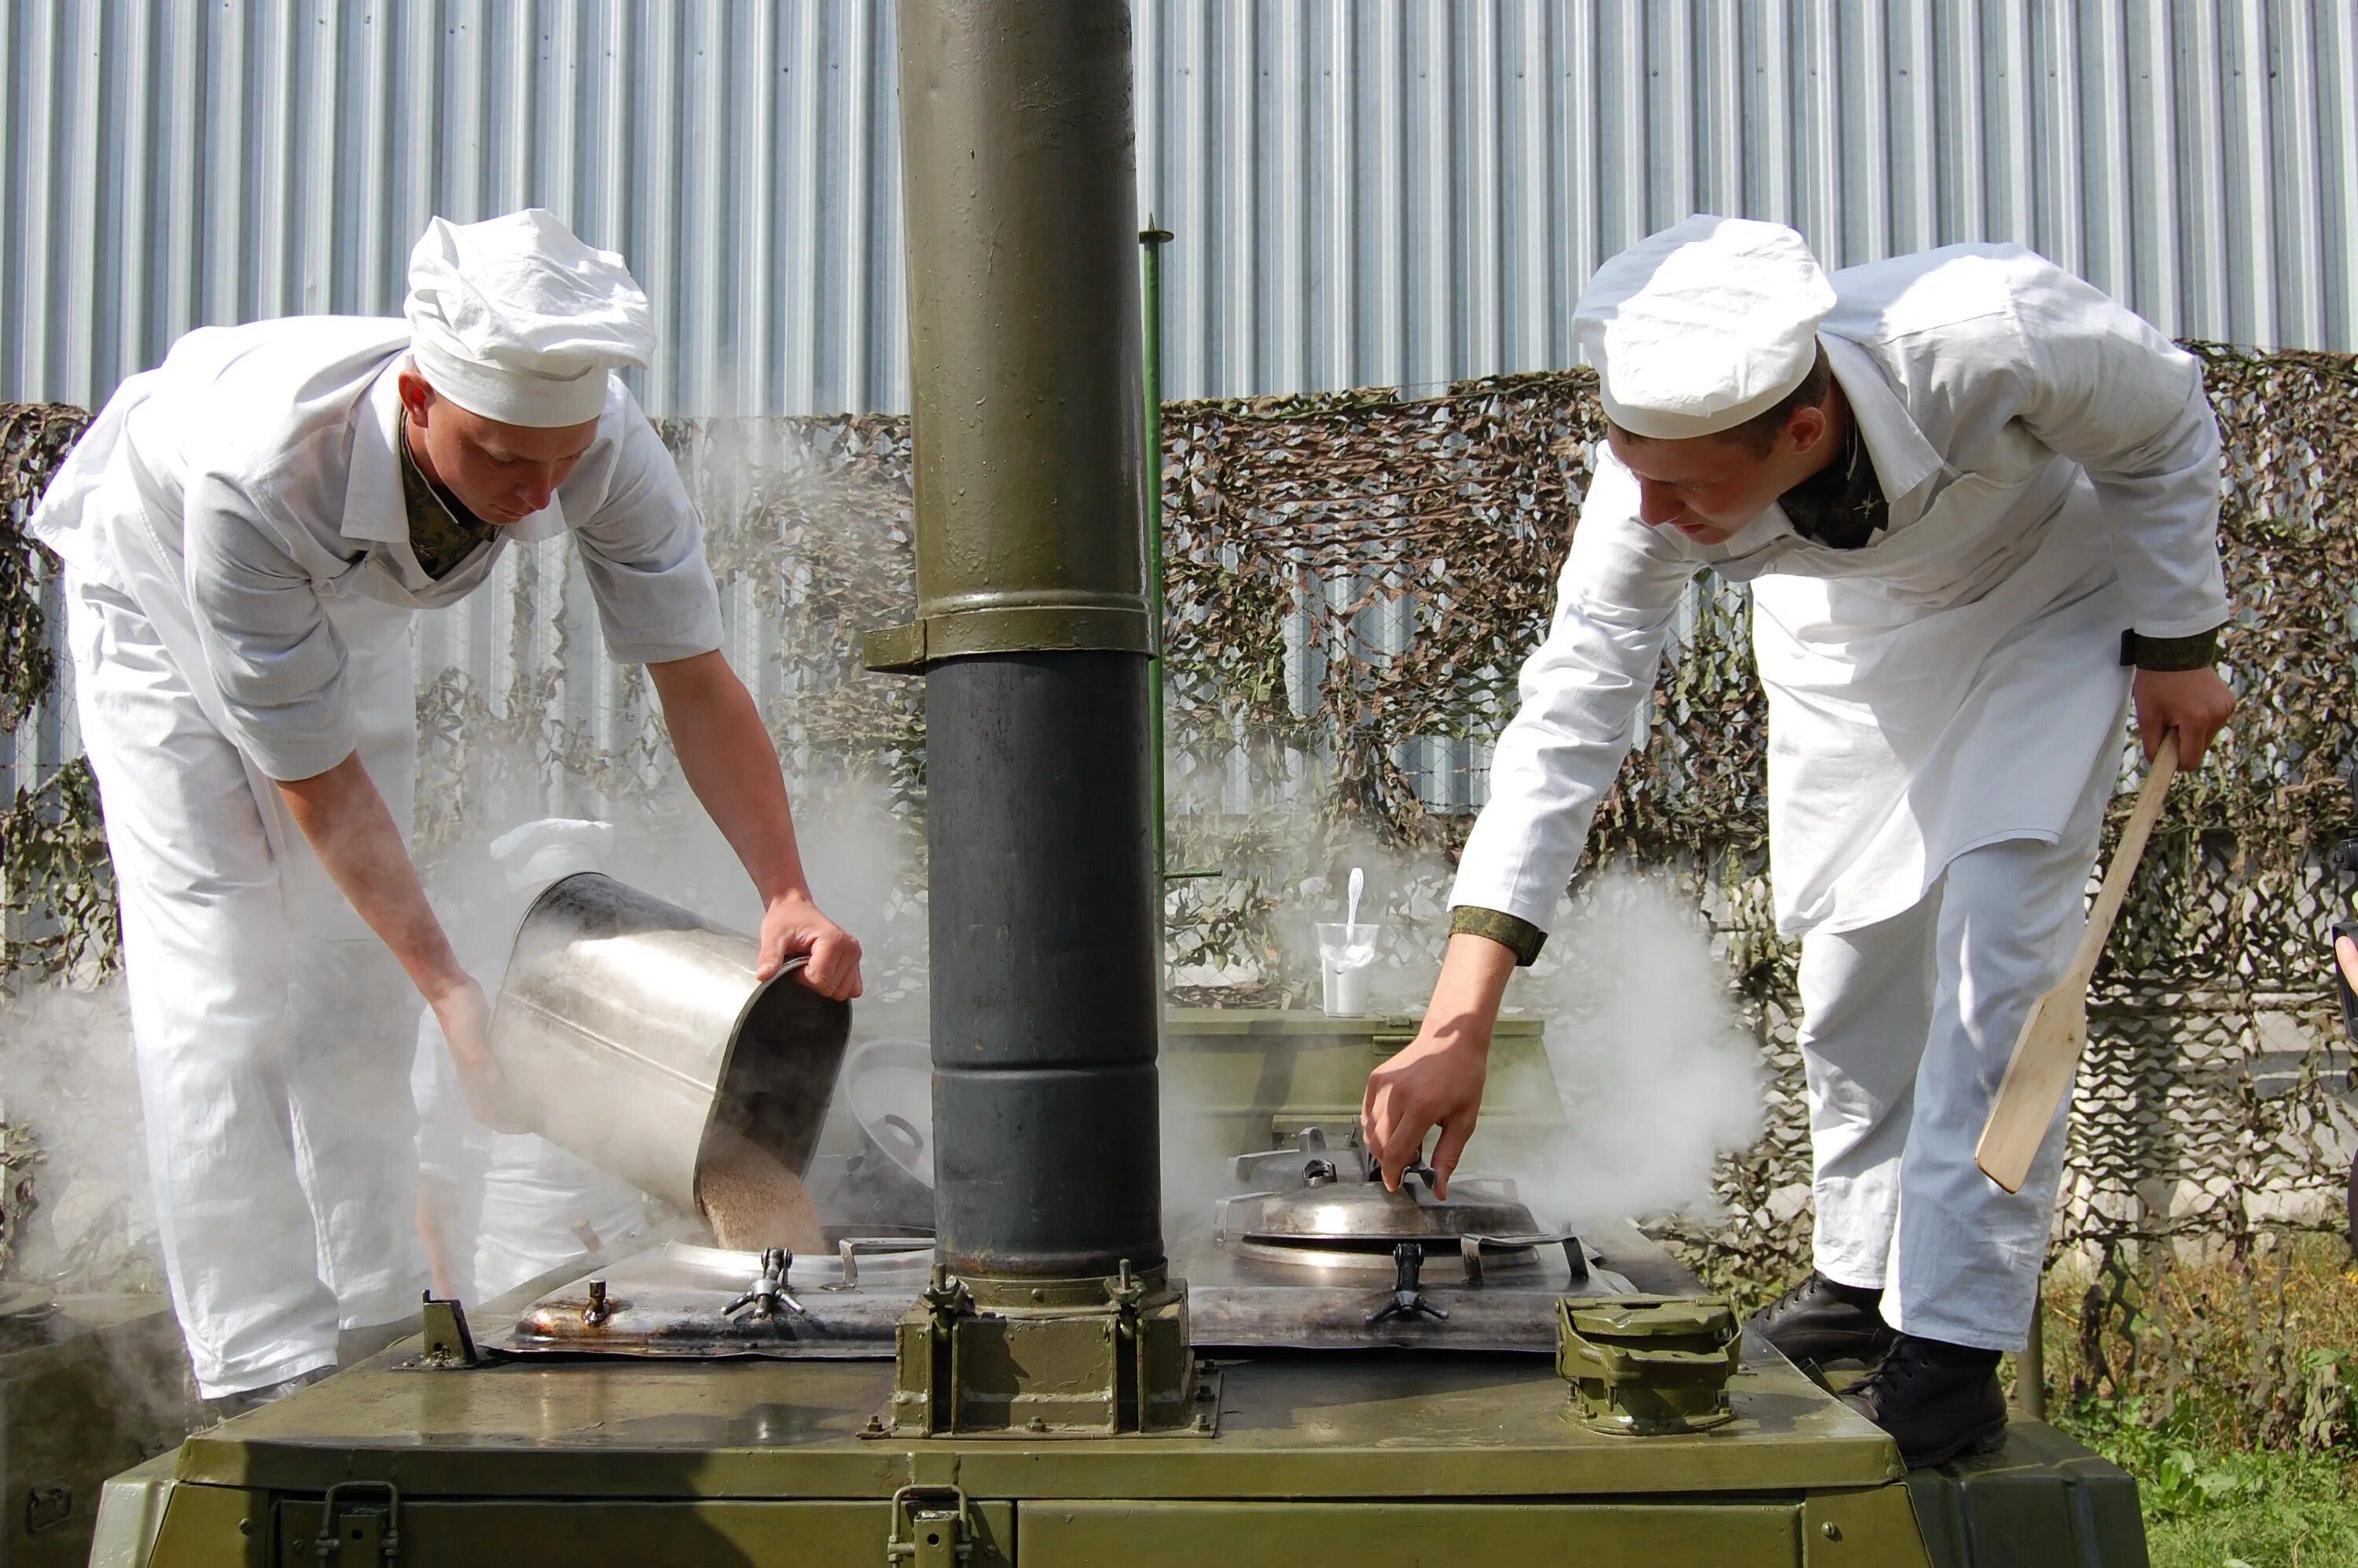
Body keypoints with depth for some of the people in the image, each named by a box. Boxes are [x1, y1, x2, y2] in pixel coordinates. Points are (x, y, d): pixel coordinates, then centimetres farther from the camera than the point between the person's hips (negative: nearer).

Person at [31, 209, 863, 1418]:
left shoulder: (601, 438, -35)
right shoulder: (255, 480, -45)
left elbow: (694, 678, -29)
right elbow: (312, 774, -35)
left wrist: (790, 898, -40)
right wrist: (451, 989, -38)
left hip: (350, 598, 4)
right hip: (157, 579, -4)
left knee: (356, 960, 4)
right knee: (221, 962, -13)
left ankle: (381, 1327, 14)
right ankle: (265, 1373, -9)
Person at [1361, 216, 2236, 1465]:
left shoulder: (1990, 333, -43)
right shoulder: (1658, 480, -33)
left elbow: (2166, 427, -20)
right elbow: (1569, 717, -31)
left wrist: (2178, 641, -11)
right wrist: (1459, 1020, -37)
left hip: (2042, 600, -3)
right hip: (1845, 633, 3)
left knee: (1996, 940, -15)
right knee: (1849, 953, 5)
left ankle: (1950, 1351, -9)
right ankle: (1861, 1278, 25)